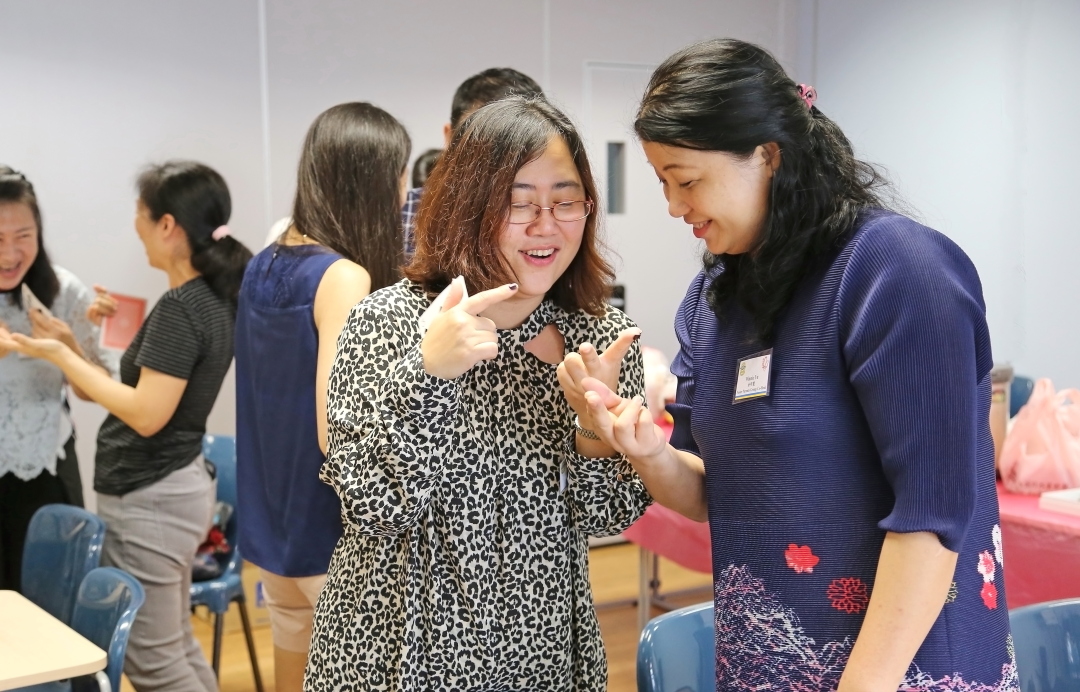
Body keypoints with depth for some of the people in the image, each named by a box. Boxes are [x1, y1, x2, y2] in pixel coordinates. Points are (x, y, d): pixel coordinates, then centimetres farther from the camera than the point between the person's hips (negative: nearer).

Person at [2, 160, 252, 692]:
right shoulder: (214, 297, 7)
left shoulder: (179, 307, -20)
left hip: (149, 500, -10)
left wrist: (61, 356, -19)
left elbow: (147, 415, -23)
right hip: (176, 487, 10)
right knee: (178, 647, 18)